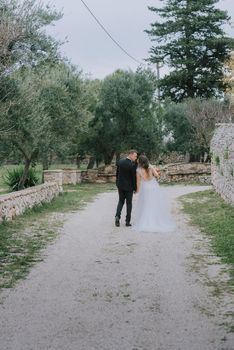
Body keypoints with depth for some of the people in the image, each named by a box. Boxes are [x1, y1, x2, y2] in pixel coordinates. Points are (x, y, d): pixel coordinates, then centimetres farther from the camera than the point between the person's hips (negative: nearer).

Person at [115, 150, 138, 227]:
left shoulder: (120, 162, -2)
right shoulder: (132, 165, -19)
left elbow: (117, 174, 6)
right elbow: (134, 177, -14)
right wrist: (135, 188, -2)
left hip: (120, 186, 4)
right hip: (129, 187, -4)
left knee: (120, 202, 16)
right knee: (129, 203, 8)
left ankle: (117, 216, -6)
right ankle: (127, 221, 11)